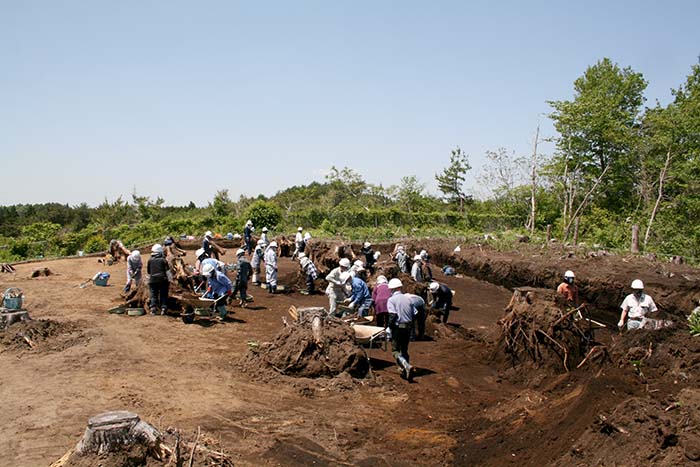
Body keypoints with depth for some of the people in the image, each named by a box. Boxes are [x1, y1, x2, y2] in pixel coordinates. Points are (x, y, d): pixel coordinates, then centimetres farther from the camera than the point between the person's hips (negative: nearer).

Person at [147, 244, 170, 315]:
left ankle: (153, 308, 0)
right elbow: (167, 271, -4)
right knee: (163, 295, 5)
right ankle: (163, 308, 0)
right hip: (163, 280, -1)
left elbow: (148, 271, 12)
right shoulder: (163, 260, -4)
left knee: (153, 295, 7)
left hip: (153, 280, 1)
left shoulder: (150, 260, 2)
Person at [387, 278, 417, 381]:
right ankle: (404, 369, 28)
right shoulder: (408, 299, 7)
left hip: (398, 327, -5)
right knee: (404, 349, 21)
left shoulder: (391, 300, -9)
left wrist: (390, 326, -6)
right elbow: (414, 314, 5)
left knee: (395, 351, 1)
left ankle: (407, 366, -20)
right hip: (408, 327, 5)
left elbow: (393, 315, -20)